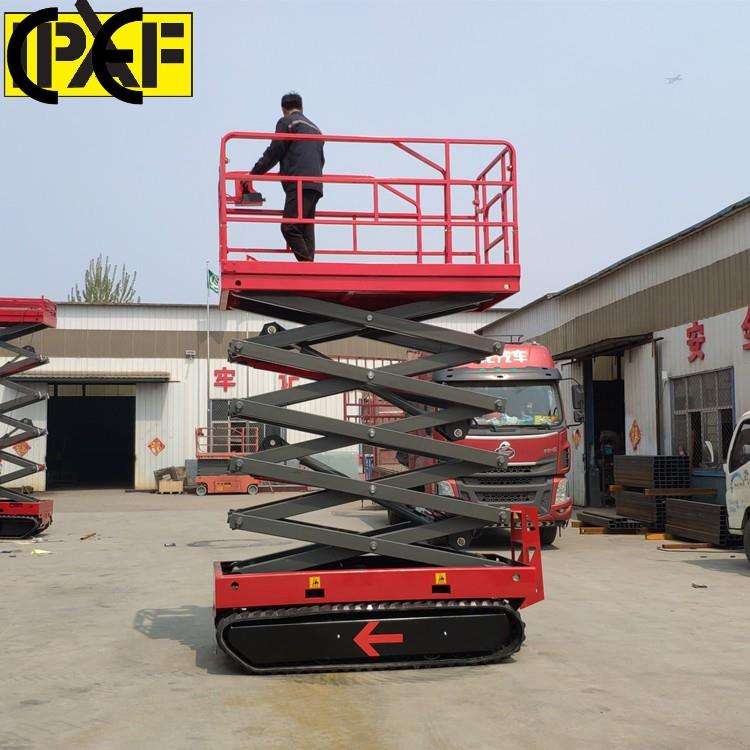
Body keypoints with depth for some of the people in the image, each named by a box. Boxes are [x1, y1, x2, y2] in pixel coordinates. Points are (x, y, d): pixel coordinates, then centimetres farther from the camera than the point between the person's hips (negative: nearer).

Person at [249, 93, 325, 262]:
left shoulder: (286, 122, 5)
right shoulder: (314, 128, 29)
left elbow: (273, 153, 1)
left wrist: (253, 174, 7)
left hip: (299, 184, -8)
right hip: (316, 184, 8)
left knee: (289, 228, -13)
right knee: (306, 229, 6)